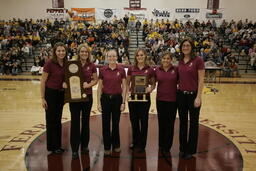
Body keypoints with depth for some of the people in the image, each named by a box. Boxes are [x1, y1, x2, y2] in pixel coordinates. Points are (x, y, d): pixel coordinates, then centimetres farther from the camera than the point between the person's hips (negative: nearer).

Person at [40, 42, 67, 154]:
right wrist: (43, 98, -14)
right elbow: (43, 81, -13)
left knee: (58, 120, 15)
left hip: (60, 93, 6)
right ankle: (51, 147, 20)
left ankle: (57, 145, 29)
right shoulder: (49, 63, -15)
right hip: (50, 93, -6)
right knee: (51, 121, 5)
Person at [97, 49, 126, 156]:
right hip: (105, 98, 0)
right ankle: (107, 147, 19)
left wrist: (123, 102, -4)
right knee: (106, 123, 5)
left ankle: (116, 145, 28)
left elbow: (124, 87, 1)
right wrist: (99, 102, -3)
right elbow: (99, 87, 2)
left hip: (117, 98, 0)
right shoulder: (102, 70, -1)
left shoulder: (121, 70, -1)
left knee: (116, 123, 10)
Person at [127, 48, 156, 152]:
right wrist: (128, 91, -6)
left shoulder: (150, 70, 0)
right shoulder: (131, 69, 4)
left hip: (145, 97, -2)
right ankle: (135, 141, 31)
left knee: (143, 120, 5)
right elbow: (127, 83, 11)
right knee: (133, 120, 12)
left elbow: (153, 84, 8)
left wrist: (150, 89, -12)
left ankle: (142, 144, 20)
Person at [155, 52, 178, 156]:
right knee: (161, 122, 12)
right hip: (160, 99, 2)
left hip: (172, 100, -1)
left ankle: (167, 147, 18)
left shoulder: (175, 70, -1)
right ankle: (161, 145, 28)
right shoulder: (157, 70, 3)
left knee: (170, 124, 4)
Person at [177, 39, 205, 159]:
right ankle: (182, 148, 27)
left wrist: (198, 97, -15)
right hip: (181, 94, 5)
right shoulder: (180, 61, 7)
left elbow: (201, 80, -11)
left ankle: (191, 150, 23)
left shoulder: (198, 60, -9)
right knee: (182, 122, 13)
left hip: (193, 95, -5)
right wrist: (178, 87, 4)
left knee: (193, 123, 9)